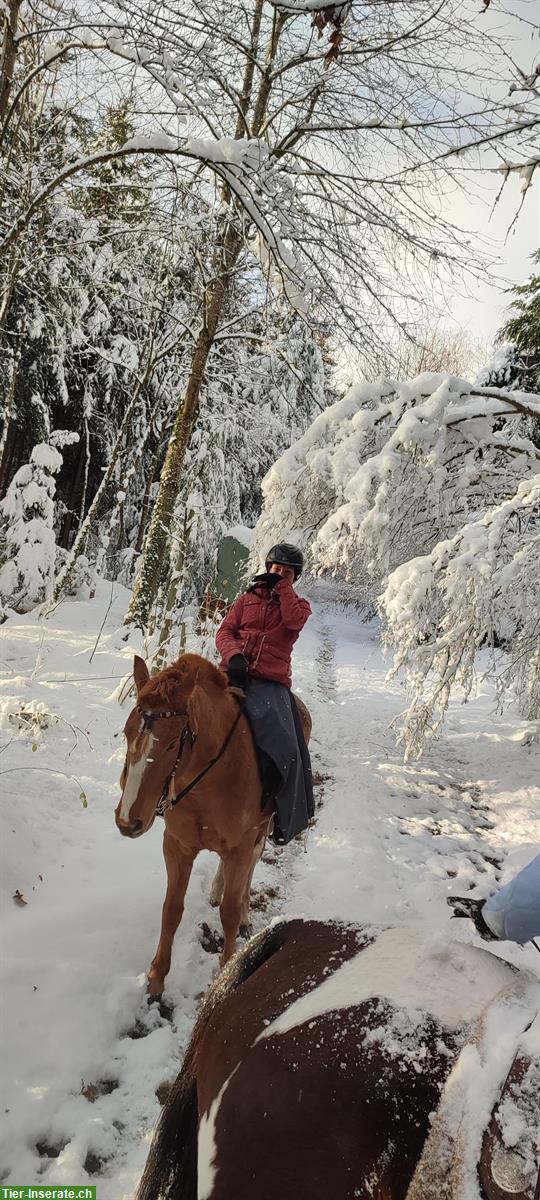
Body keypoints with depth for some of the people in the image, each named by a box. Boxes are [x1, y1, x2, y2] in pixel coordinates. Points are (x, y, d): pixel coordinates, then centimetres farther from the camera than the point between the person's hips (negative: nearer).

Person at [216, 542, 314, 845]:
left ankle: (286, 820, -6)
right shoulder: (248, 599, 21)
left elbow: (294, 619, -7)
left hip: (272, 681, -1)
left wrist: (282, 586, 1)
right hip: (235, 672, 1)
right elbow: (225, 631, 10)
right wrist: (234, 655, -11)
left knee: (284, 748, -19)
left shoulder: (298, 604, 18)